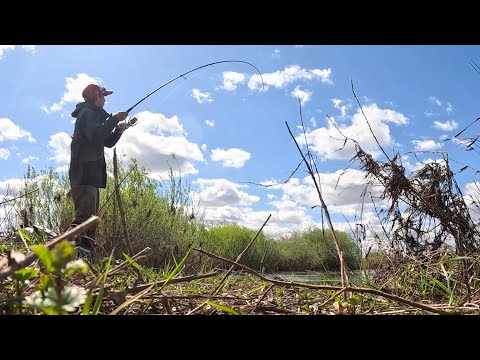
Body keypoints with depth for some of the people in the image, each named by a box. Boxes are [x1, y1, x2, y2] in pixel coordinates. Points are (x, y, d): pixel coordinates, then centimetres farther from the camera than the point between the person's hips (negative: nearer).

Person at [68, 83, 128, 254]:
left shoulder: (93, 115, 28)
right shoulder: (88, 113, -4)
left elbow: (107, 142, 27)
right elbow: (95, 136, -23)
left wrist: (117, 131, 9)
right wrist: (114, 119, -18)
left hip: (91, 173, 11)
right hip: (84, 172, -11)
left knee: (91, 215, 9)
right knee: (85, 214, -20)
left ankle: (86, 250, 10)